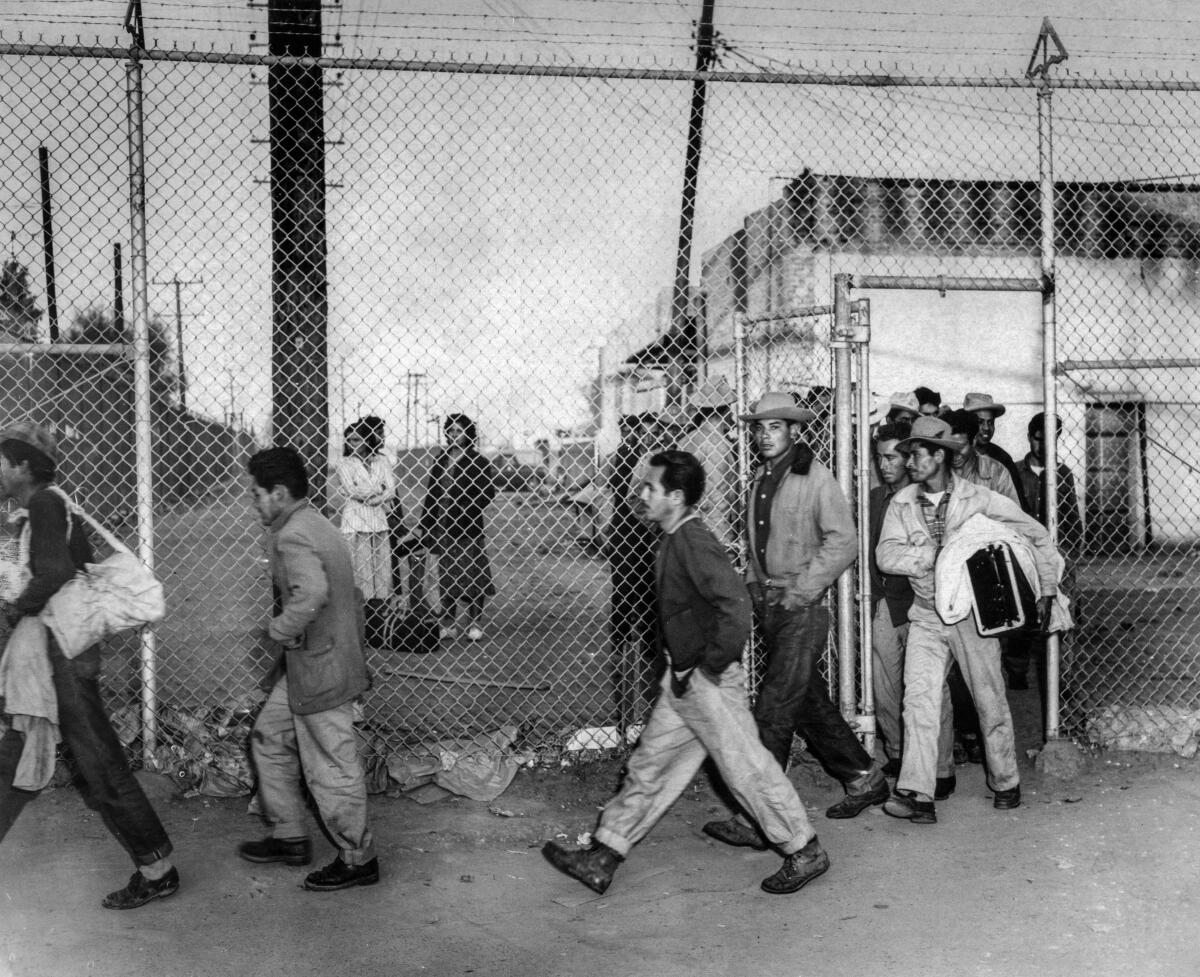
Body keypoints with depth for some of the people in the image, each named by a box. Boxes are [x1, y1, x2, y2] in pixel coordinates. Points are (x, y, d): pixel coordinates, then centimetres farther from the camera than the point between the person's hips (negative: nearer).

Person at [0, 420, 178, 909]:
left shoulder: (45, 503, -14)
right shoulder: (56, 505, 14)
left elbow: (54, 572, -28)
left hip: (63, 656, -10)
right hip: (49, 653, 10)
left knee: (100, 766, -3)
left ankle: (158, 870, 7)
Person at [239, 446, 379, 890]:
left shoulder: (292, 537, -21)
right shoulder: (315, 524, 11)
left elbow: (311, 593, -40)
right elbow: (334, 590, 20)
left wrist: (281, 630, -23)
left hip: (319, 667, -11)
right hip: (304, 663, 11)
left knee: (331, 769, 2)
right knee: (269, 738, 21)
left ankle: (358, 859, 17)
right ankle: (290, 837, 32)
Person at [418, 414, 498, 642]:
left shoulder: (477, 462, -3)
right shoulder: (439, 461, 10)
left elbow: (487, 495, -7)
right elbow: (430, 494, 11)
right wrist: (425, 527, 7)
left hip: (468, 529, -4)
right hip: (442, 527, 5)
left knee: (472, 576, 2)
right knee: (446, 577, 8)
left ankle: (475, 623, 12)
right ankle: (448, 624, 15)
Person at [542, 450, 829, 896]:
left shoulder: (693, 543, -21)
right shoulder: (675, 541, 9)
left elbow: (735, 605, -30)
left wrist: (711, 667, -21)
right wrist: (681, 670, 18)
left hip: (708, 683, -10)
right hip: (682, 680, 10)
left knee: (747, 768, 2)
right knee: (649, 766, 13)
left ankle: (805, 852, 18)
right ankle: (602, 859, 21)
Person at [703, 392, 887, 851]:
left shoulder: (815, 477, -9)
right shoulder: (758, 480, 12)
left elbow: (844, 542, -13)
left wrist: (800, 589, -15)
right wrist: (755, 585, 9)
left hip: (803, 608, -7)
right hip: (768, 606, 7)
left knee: (772, 711, -9)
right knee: (809, 704, 15)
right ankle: (863, 778, 32)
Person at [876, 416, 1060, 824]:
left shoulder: (981, 500, -9)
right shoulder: (902, 503, 0)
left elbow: (1038, 536, -1)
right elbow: (886, 554, -11)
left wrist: (1046, 592, -2)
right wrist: (934, 554, -21)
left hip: (973, 614, -2)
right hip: (926, 618, 2)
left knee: (990, 701, 8)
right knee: (918, 698, -8)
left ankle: (1005, 783, 27)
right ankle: (916, 795, -9)